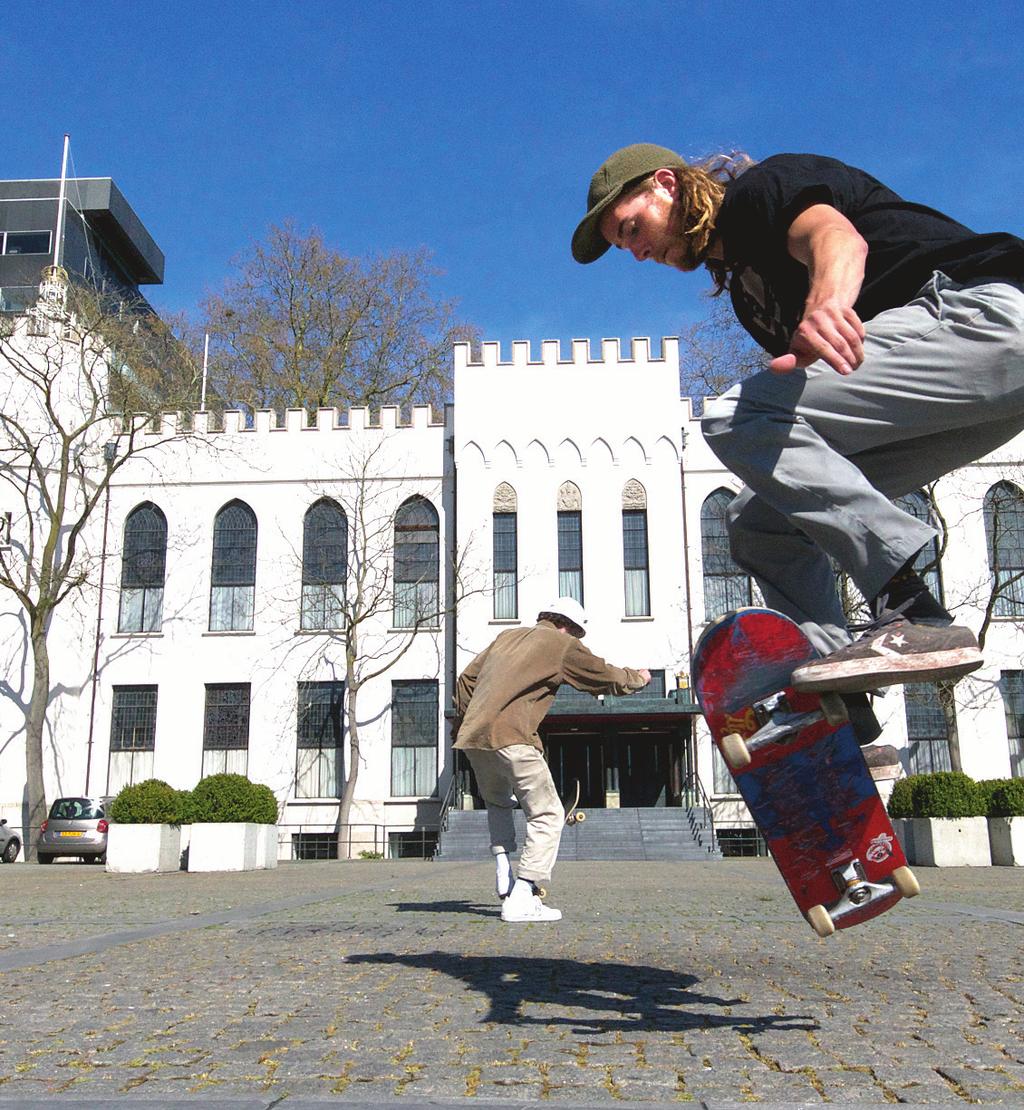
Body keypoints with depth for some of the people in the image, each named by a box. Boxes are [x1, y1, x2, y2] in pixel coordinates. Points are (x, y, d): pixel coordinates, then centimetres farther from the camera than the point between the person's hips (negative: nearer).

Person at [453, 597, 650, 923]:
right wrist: (638, 678, 34)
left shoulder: (507, 637, 24)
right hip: (511, 738, -7)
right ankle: (521, 899, -8)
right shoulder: (562, 645, 7)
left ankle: (504, 879, 17)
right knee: (547, 816, 1)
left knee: (498, 803, 29)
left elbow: (466, 679, 23)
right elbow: (607, 677, 15)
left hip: (472, 737, 7)